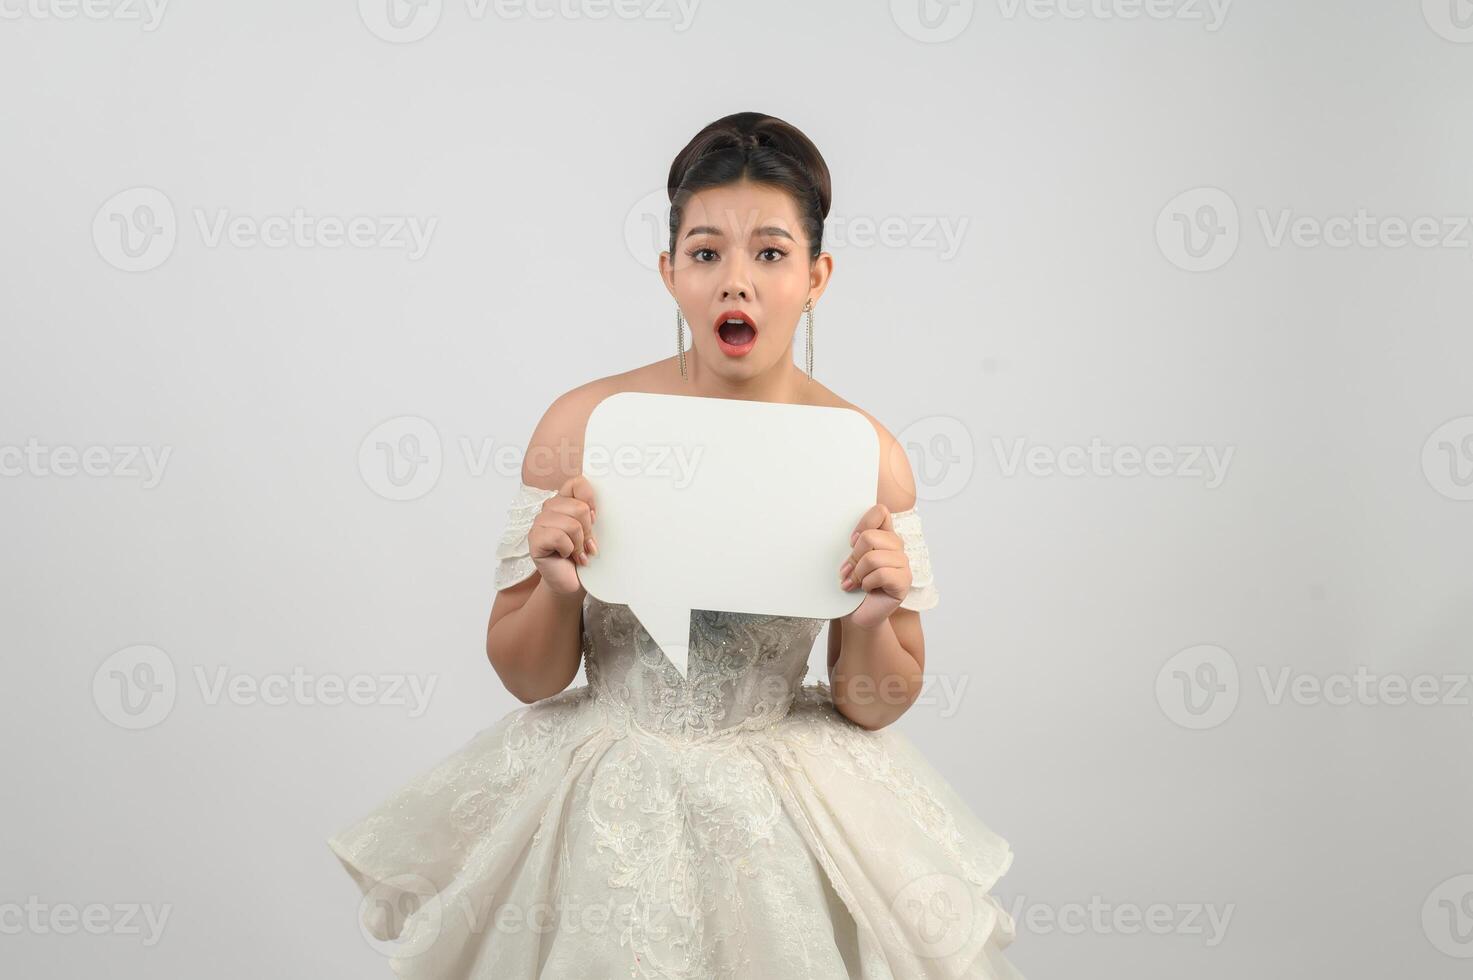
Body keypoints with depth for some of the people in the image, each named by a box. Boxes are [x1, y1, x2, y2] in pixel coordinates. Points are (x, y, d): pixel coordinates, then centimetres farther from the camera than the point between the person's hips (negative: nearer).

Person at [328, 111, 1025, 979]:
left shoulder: (865, 453, -9)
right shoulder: (583, 425, -10)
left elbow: (876, 706, 0)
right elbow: (527, 678, -2)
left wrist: (874, 620, -19)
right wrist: (558, 588, -21)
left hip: (786, 803, 1)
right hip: (605, 805, 0)